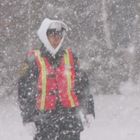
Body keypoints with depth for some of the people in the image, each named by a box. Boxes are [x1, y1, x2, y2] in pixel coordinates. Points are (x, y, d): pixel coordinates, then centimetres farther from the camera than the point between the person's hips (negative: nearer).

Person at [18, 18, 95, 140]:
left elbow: (82, 84, 14)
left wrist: (88, 111, 10)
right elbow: (24, 90, 1)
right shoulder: (33, 60, 1)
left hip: (70, 113, 2)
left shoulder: (70, 57, 11)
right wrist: (28, 118, -3)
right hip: (45, 116, -2)